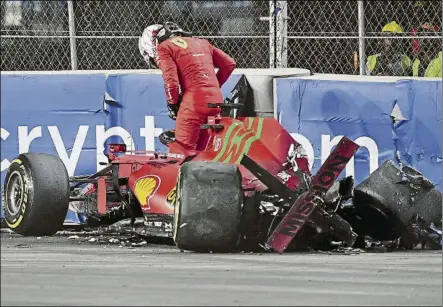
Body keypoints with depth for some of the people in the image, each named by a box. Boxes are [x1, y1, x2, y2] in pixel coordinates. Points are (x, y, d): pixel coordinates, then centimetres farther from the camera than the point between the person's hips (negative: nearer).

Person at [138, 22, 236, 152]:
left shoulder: (163, 49, 5)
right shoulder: (201, 42, 24)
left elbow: (171, 81, -7)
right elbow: (229, 64, 22)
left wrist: (172, 104, 8)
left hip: (194, 101, -7)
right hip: (216, 100, 7)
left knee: (184, 150, -5)